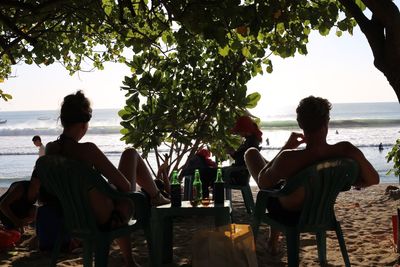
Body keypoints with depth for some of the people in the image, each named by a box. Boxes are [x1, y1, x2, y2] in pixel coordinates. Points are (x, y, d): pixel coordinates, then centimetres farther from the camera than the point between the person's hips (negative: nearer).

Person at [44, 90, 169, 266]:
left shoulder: (50, 149, -6)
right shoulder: (87, 150, -27)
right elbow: (125, 185, -23)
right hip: (108, 220, -6)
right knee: (131, 154, 9)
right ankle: (156, 197, 33)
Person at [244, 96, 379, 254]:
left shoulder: (289, 158, -39)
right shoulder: (346, 151, -30)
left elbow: (263, 183, -19)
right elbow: (373, 179, -12)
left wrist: (285, 148, -15)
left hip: (286, 212, -4)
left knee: (251, 152, 15)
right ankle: (273, 241, 50)